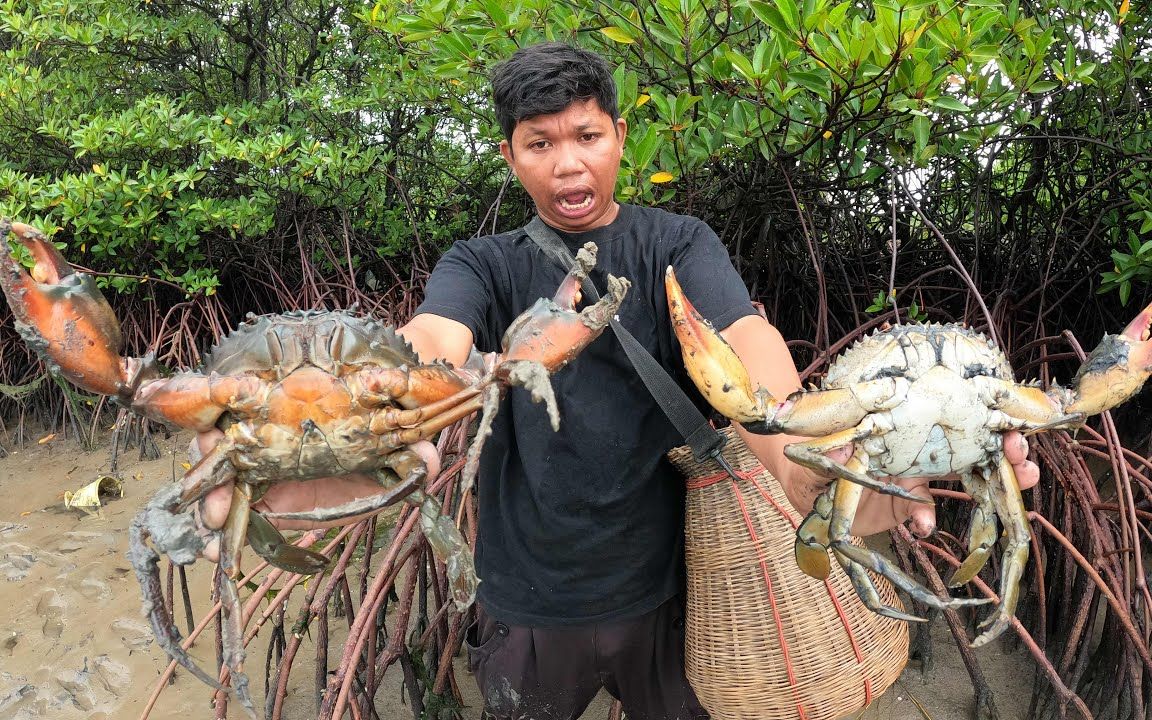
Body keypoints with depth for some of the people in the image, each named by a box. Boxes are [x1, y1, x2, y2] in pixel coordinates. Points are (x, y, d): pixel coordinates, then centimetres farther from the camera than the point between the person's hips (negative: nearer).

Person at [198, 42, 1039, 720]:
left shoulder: (677, 246, -4)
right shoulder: (483, 266, -4)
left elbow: (744, 340, -24)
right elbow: (429, 346, -26)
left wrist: (807, 466, -46)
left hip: (660, 591, 0)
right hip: (528, 604, 0)